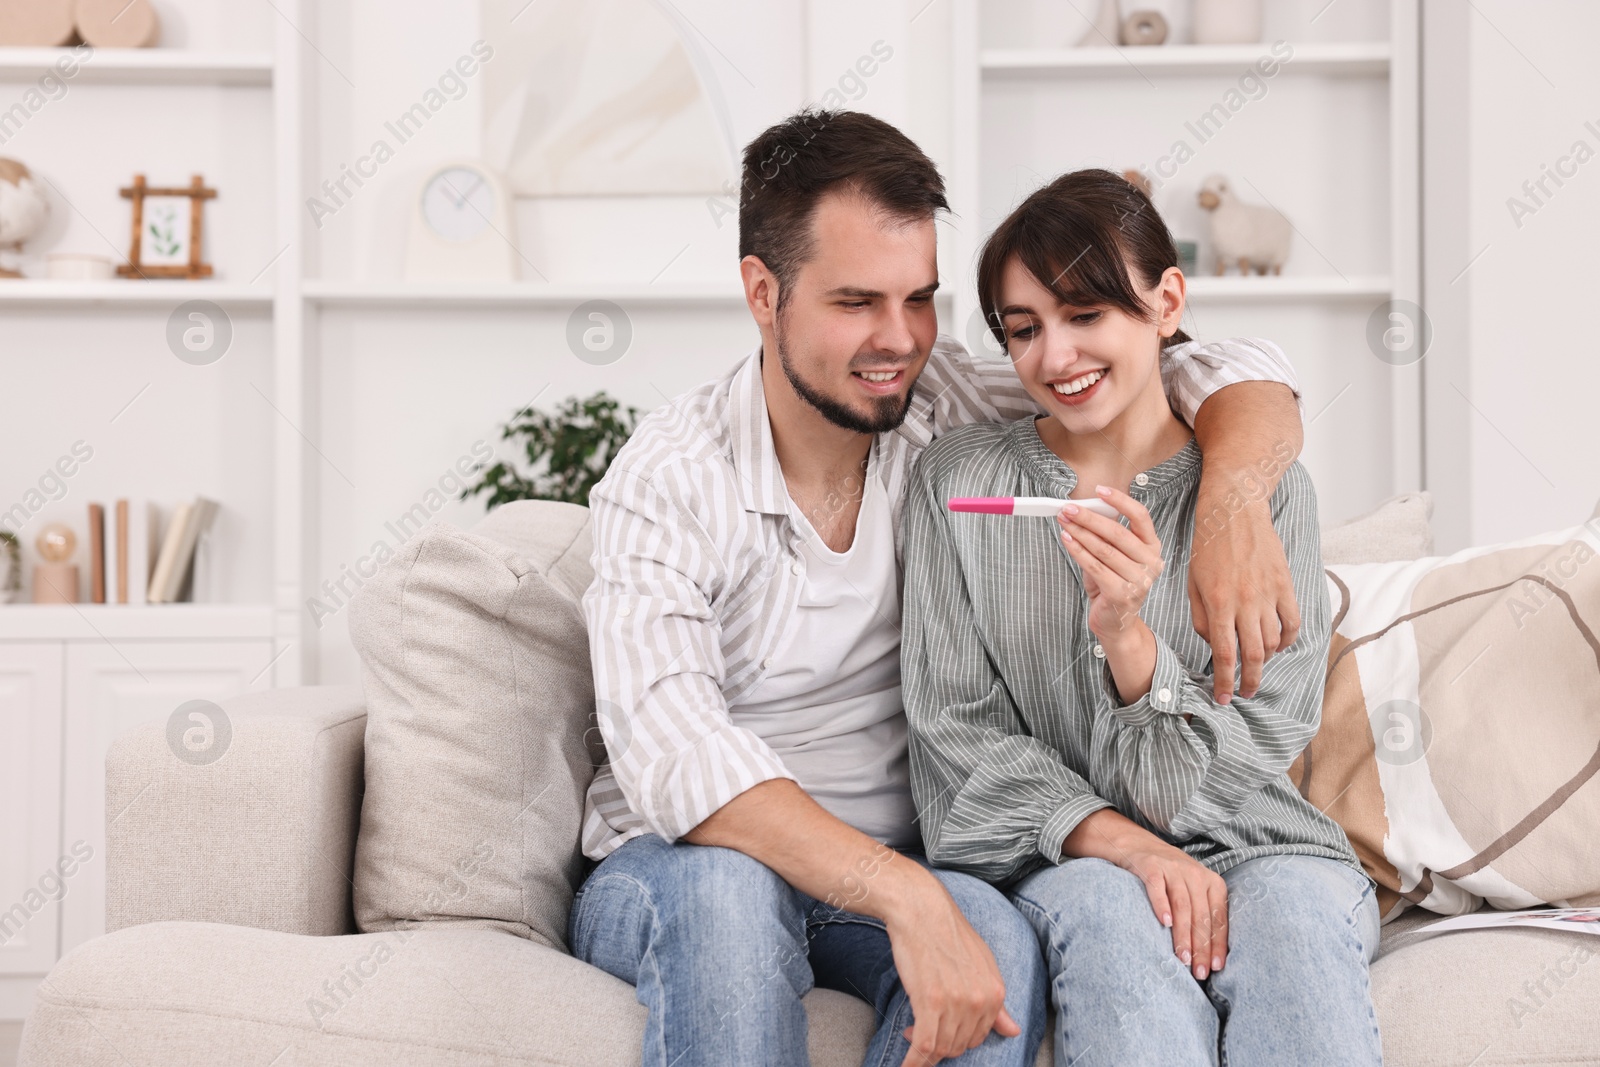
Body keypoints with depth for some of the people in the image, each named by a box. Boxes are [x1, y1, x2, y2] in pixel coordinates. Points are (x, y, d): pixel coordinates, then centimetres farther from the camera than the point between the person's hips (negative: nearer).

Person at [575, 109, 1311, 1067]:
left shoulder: (945, 411, -4)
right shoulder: (669, 482, -16)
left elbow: (1236, 375, -1)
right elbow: (674, 759, -30)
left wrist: (1234, 503, -25)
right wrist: (907, 897, -41)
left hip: (899, 871, 3)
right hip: (676, 873, -2)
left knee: (996, 945, -32)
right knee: (727, 886, -38)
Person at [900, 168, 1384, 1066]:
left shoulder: (1267, 489, 0)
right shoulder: (960, 480, 2)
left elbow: (1253, 751, -2)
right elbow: (957, 731, -1)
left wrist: (1125, 632, -21)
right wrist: (1115, 840, -17)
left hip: (1247, 849, 1)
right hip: (1053, 857, 0)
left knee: (1294, 906, -32)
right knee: (1106, 907, -33)